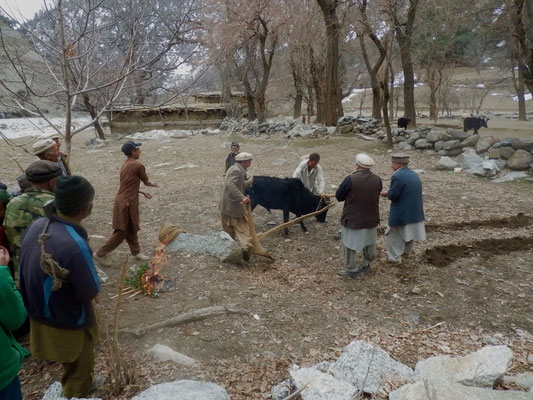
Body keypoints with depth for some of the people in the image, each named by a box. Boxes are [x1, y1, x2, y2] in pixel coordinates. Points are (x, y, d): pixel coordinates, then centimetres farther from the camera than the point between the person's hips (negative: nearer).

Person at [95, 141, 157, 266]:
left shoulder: (125, 165, 12)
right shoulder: (138, 165, -14)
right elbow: (146, 182, 0)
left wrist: (143, 192, 23)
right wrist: (153, 184, 22)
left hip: (124, 200, 9)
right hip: (127, 202, -9)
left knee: (131, 229, 18)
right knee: (121, 232, 0)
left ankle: (136, 252, 30)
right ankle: (101, 253, 8)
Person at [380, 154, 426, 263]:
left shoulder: (397, 176, -21)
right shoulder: (414, 174, 6)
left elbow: (393, 195, -21)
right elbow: (409, 192, 10)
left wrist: (386, 193, -1)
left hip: (401, 212, -8)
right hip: (415, 211, 8)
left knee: (393, 234, 10)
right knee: (409, 232, 25)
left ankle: (395, 257, 18)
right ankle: (406, 251, 43)